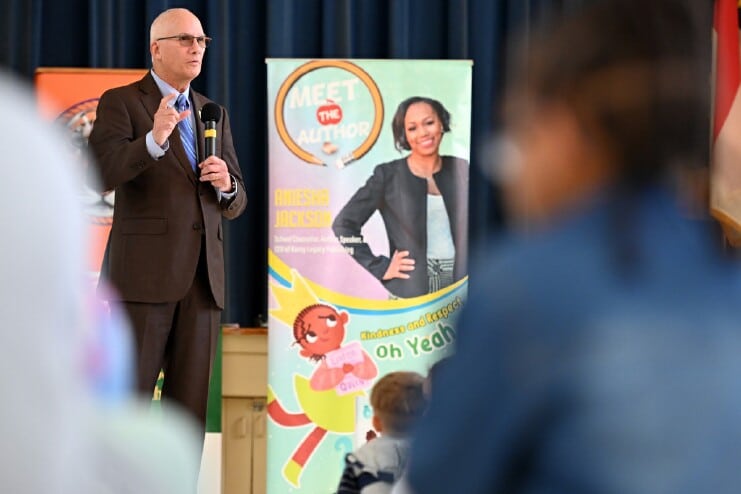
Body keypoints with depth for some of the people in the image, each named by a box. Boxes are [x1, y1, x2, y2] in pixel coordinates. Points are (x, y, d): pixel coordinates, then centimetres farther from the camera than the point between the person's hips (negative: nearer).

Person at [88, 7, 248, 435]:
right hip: (145, 271, -5)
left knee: (191, 402, 4)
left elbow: (235, 204, 20)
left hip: (202, 275, 6)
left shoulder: (214, 114, 20)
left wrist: (227, 185, -3)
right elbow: (101, 174, -14)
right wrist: (154, 140, -29)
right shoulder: (121, 102, 2)